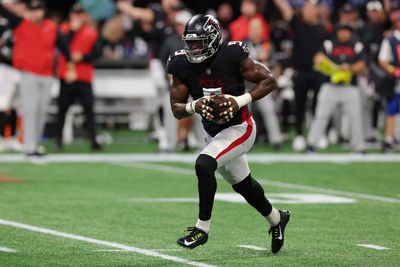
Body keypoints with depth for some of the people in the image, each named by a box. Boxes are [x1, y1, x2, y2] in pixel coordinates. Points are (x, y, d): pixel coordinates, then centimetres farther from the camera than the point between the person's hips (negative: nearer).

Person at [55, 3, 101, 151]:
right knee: (62, 108, 5)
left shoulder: (91, 32, 6)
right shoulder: (64, 29, 6)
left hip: (84, 78, 0)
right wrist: (73, 29, -12)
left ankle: (93, 140, -9)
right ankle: (58, 139, 15)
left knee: (89, 109, -6)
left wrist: (83, 57, -14)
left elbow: (97, 53, -1)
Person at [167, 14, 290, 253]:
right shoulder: (183, 66, -7)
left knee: (204, 165, -27)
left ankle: (202, 228, -15)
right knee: (242, 184, 21)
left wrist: (241, 100, -26)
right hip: (213, 132, 7)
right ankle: (276, 219, 47)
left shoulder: (232, 56, -20)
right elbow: (176, 108, -4)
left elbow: (270, 80, -15)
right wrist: (194, 106, -26)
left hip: (239, 128, -7)